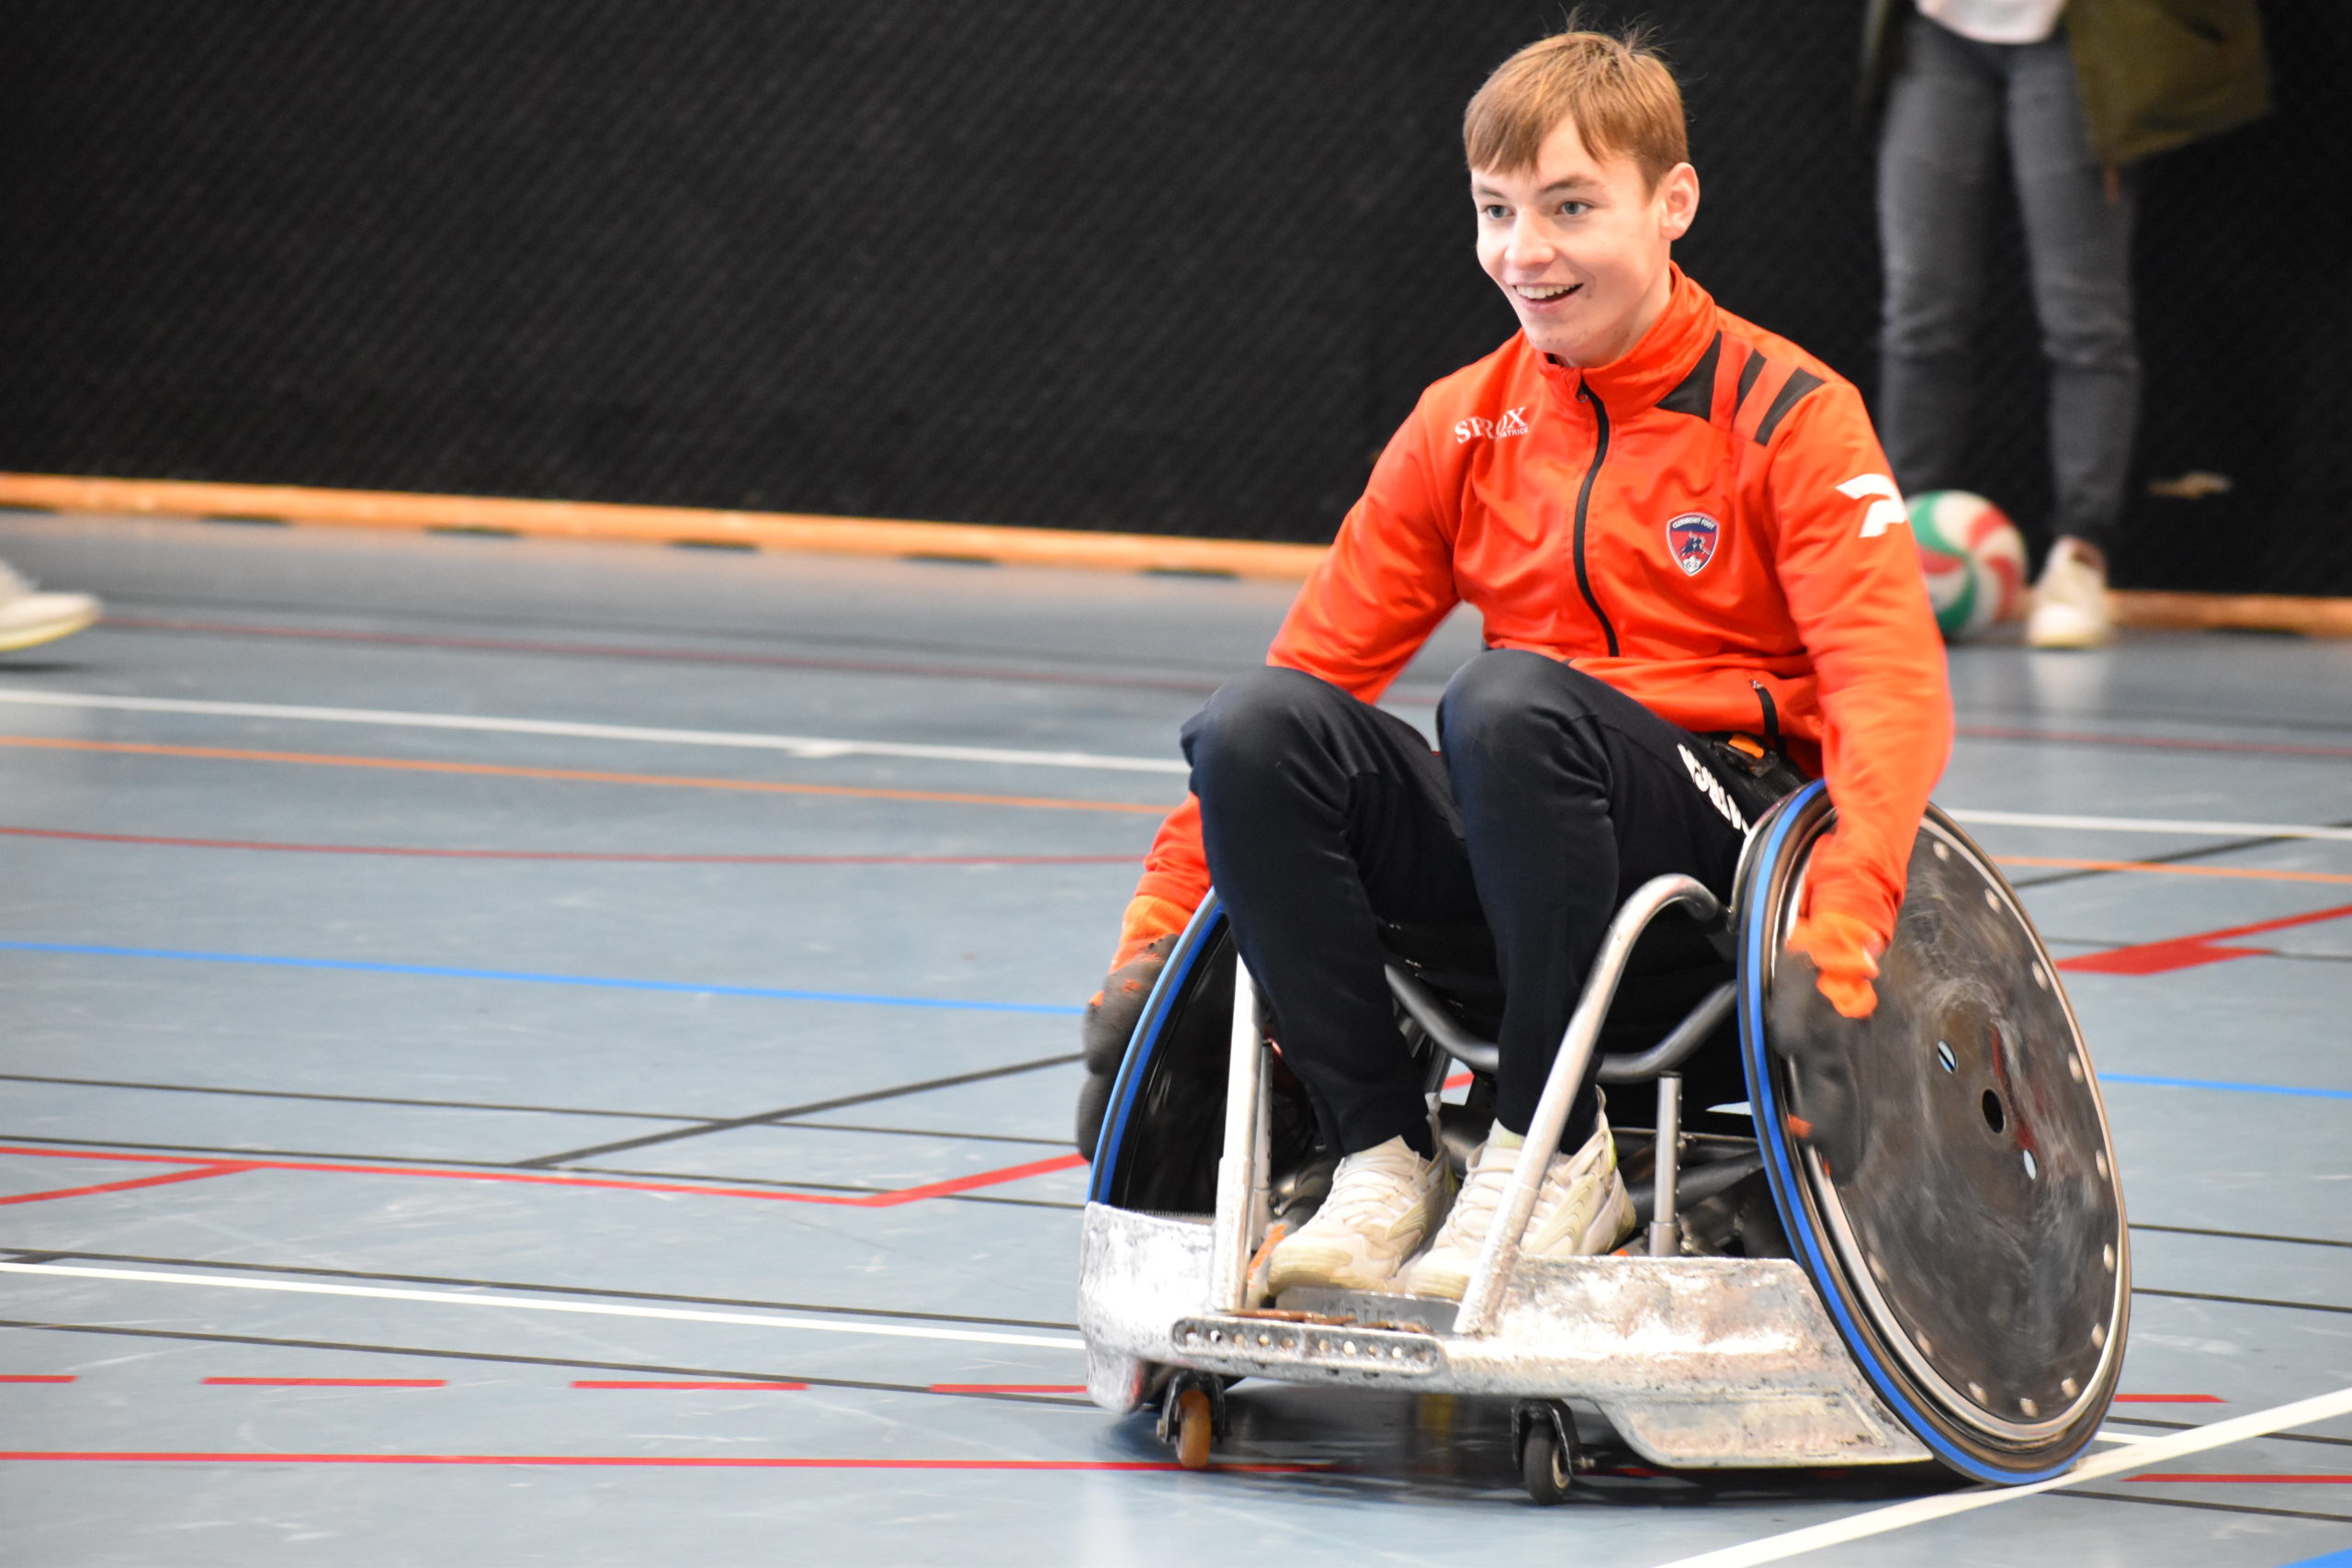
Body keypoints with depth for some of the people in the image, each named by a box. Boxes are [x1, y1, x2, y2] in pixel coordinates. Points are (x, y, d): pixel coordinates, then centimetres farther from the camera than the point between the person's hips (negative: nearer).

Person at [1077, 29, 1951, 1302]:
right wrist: (1163, 914, 0)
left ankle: (1553, 1151, -22)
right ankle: (1380, 1154, -17)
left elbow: (1891, 681, -17)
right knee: (1252, 727, -21)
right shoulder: (1463, 429, 10)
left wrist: (1849, 897, -35)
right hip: (1524, 845, 5)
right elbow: (1317, 661, 9)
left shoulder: (1787, 417, -5)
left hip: (1724, 837, -5)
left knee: (1507, 700, -35)